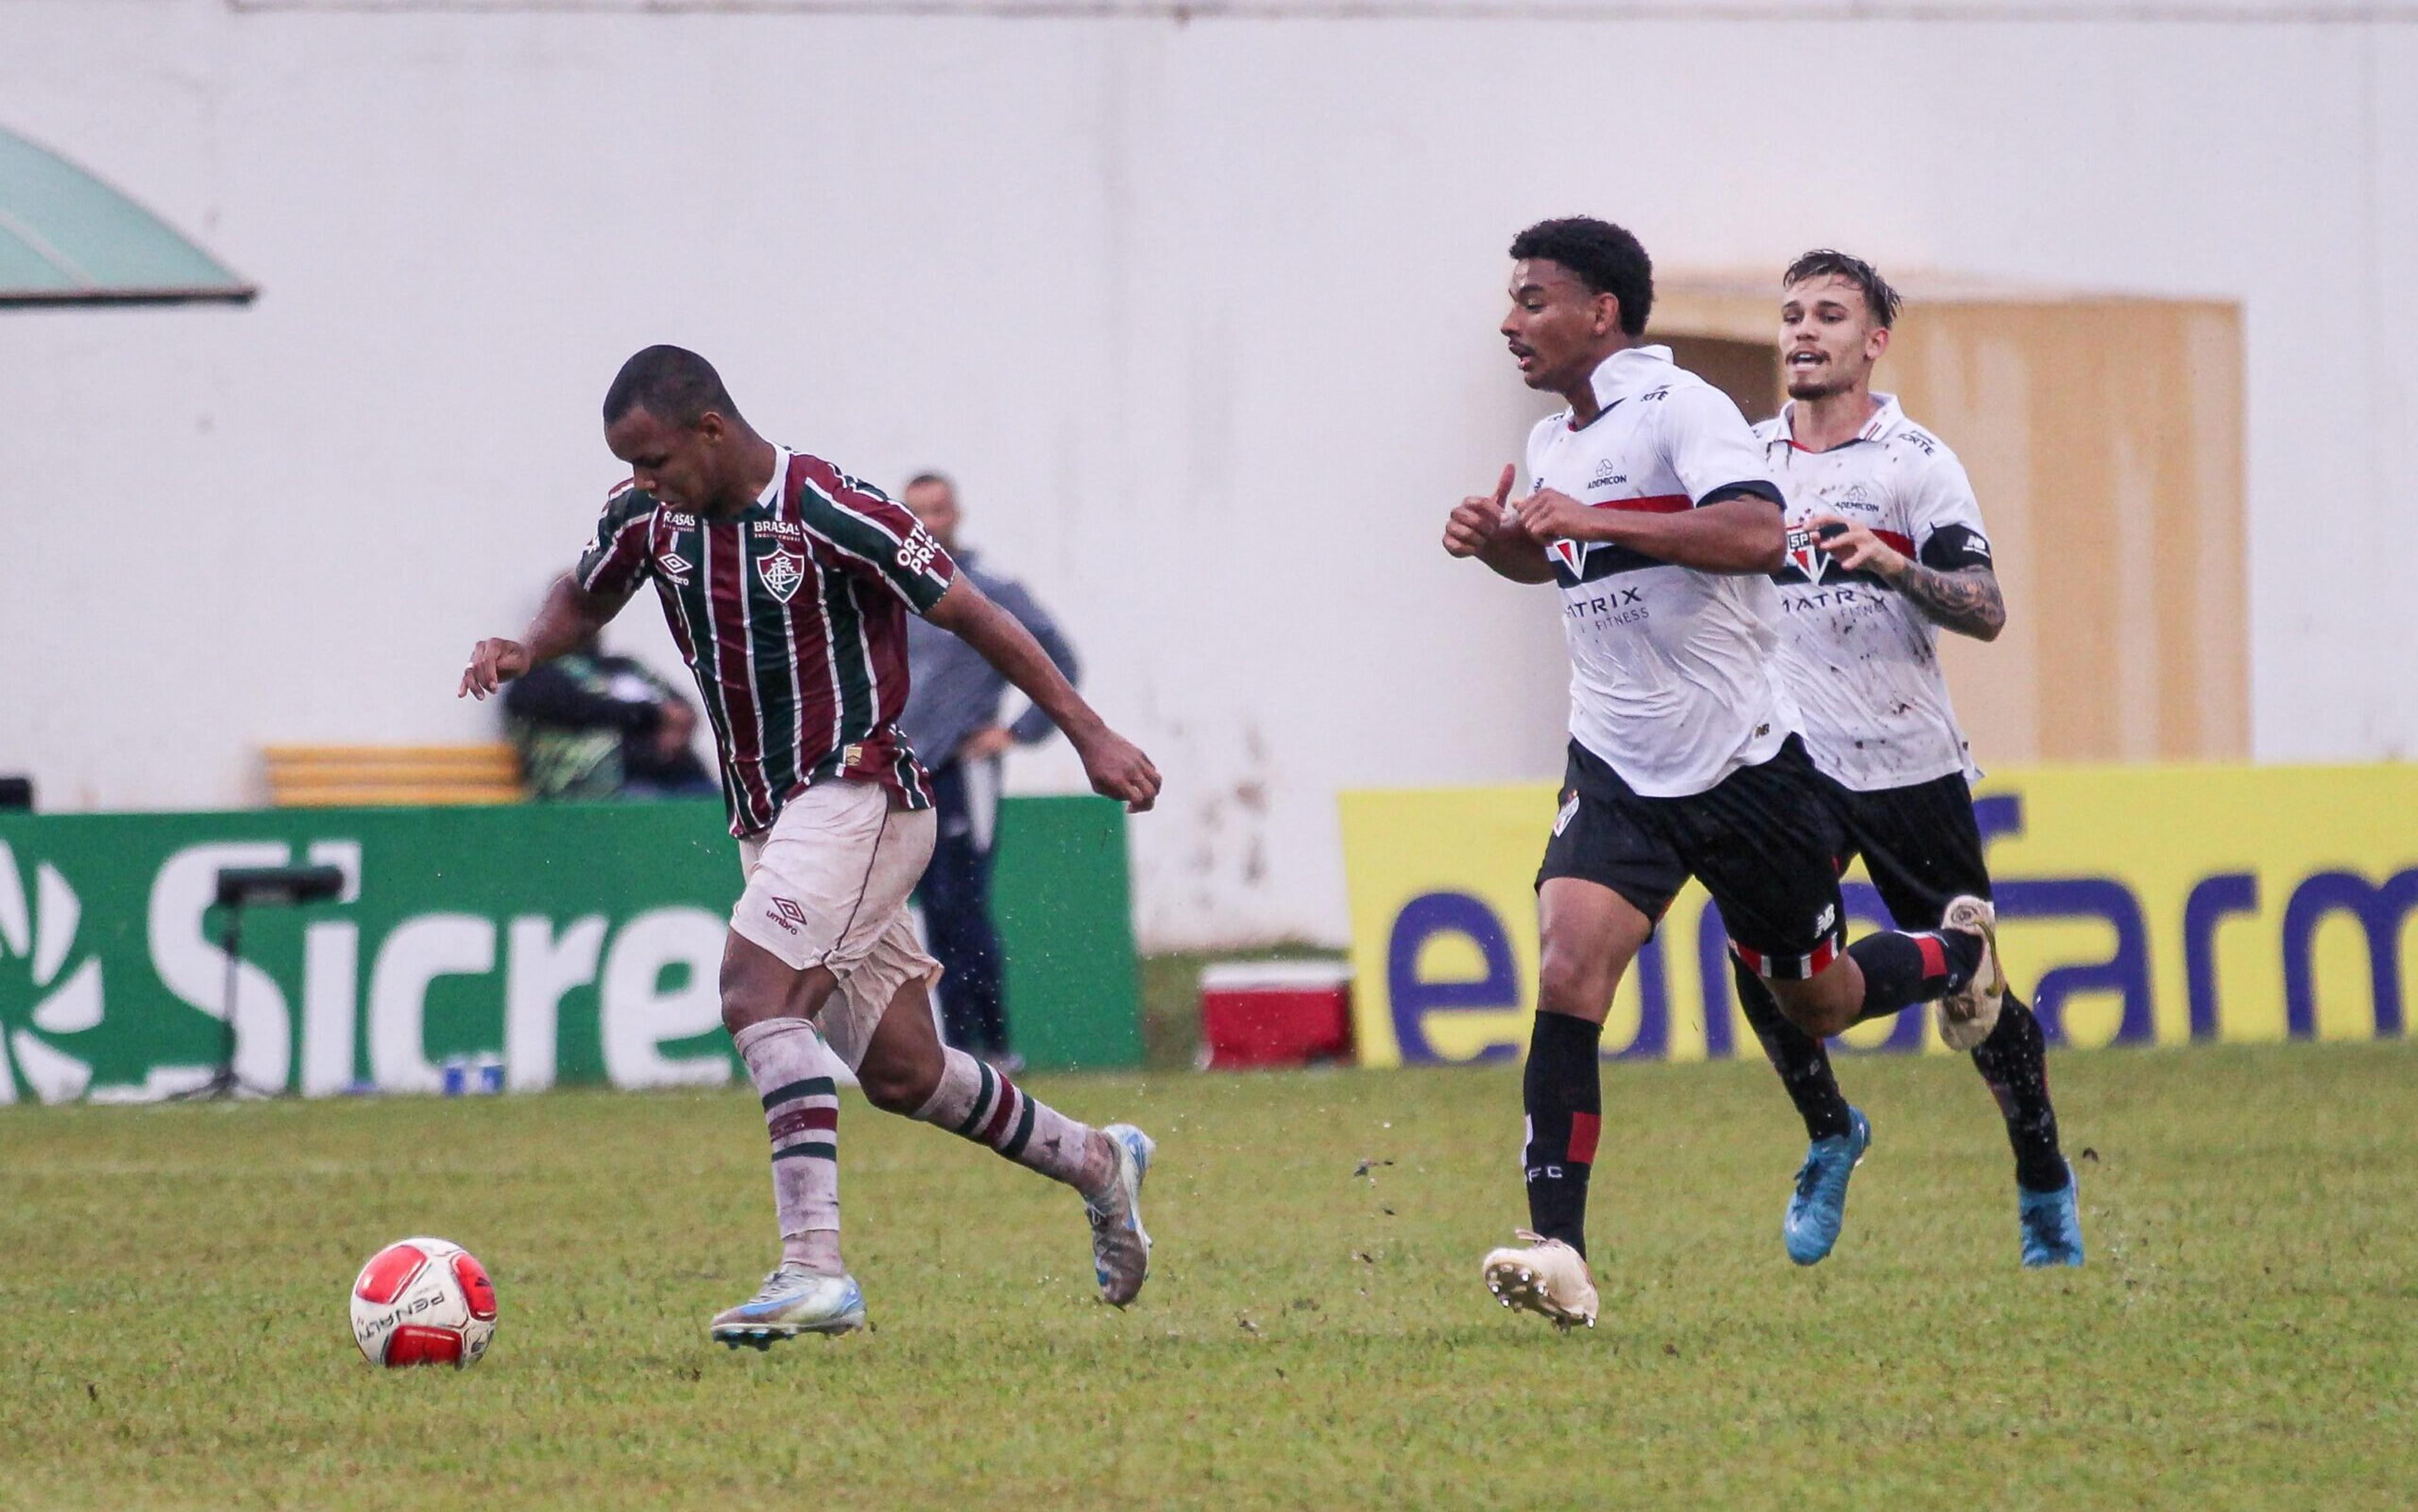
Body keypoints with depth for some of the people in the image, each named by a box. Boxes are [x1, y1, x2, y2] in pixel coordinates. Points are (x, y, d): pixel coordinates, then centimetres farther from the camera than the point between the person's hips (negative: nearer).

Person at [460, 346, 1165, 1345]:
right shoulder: (647, 517, 1)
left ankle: (814, 1268, -32)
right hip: (769, 817, 8)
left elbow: (970, 616, -13)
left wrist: (1091, 736, -11)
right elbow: (585, 599, 21)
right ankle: (1097, 1163, 33)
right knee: (900, 1073, 11)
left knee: (757, 994, -27)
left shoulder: (827, 513, -18)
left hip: (857, 793, -8)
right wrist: (524, 653, -2)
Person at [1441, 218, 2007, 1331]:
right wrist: (1495, 542, 8)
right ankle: (1558, 1256, -21)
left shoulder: (1679, 408, -15)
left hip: (1740, 763, -5)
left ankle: (1956, 953, 45)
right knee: (1567, 977, -17)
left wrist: (1597, 520, -32)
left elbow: (1757, 532, -31)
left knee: (1816, 1001, 11)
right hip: (1618, 769, 5)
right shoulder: (1551, 446, 9)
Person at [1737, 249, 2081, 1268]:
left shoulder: (1916, 461, -3)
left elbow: (1986, 612, -11)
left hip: (1908, 762, -3)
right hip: (1790, 763, 3)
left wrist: (1893, 567, -26)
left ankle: (2045, 1184, 17)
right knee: (1762, 965, -14)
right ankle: (1829, 1135, 12)